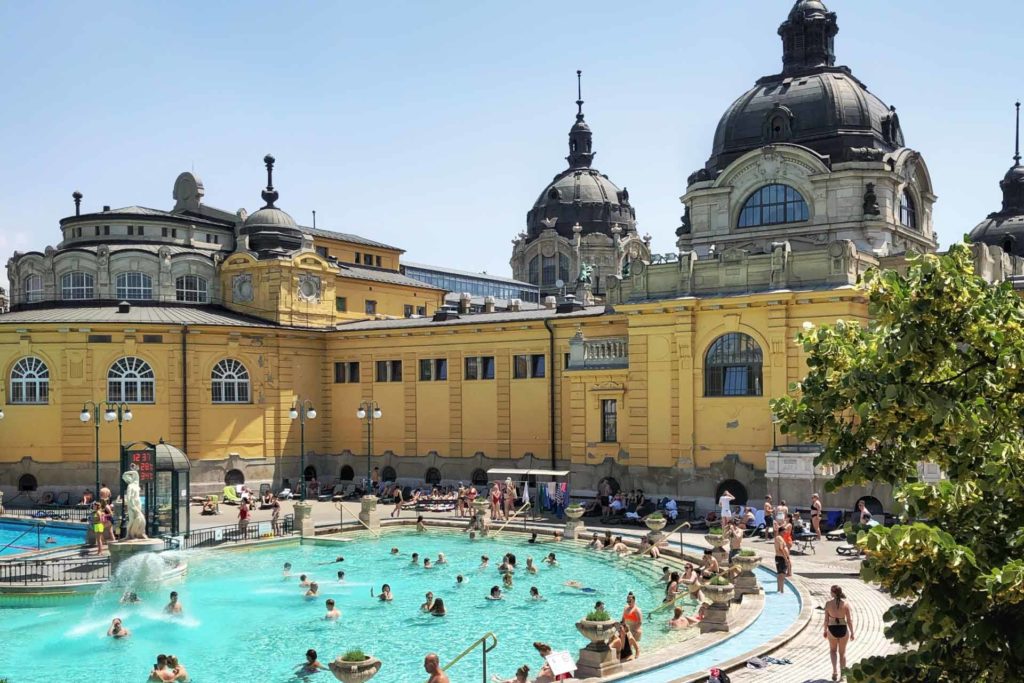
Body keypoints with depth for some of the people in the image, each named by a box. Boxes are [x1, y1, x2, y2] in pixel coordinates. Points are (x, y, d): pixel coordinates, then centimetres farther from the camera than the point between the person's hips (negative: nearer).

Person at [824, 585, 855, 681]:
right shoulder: (846, 604, -8)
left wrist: (825, 631, 10)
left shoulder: (828, 603, -8)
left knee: (833, 650, 21)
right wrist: (852, 633, 2)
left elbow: (826, 619, -4)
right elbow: (849, 620, -8)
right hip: (843, 629, 0)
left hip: (832, 629, 0)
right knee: (842, 652, 19)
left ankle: (835, 669, 1)